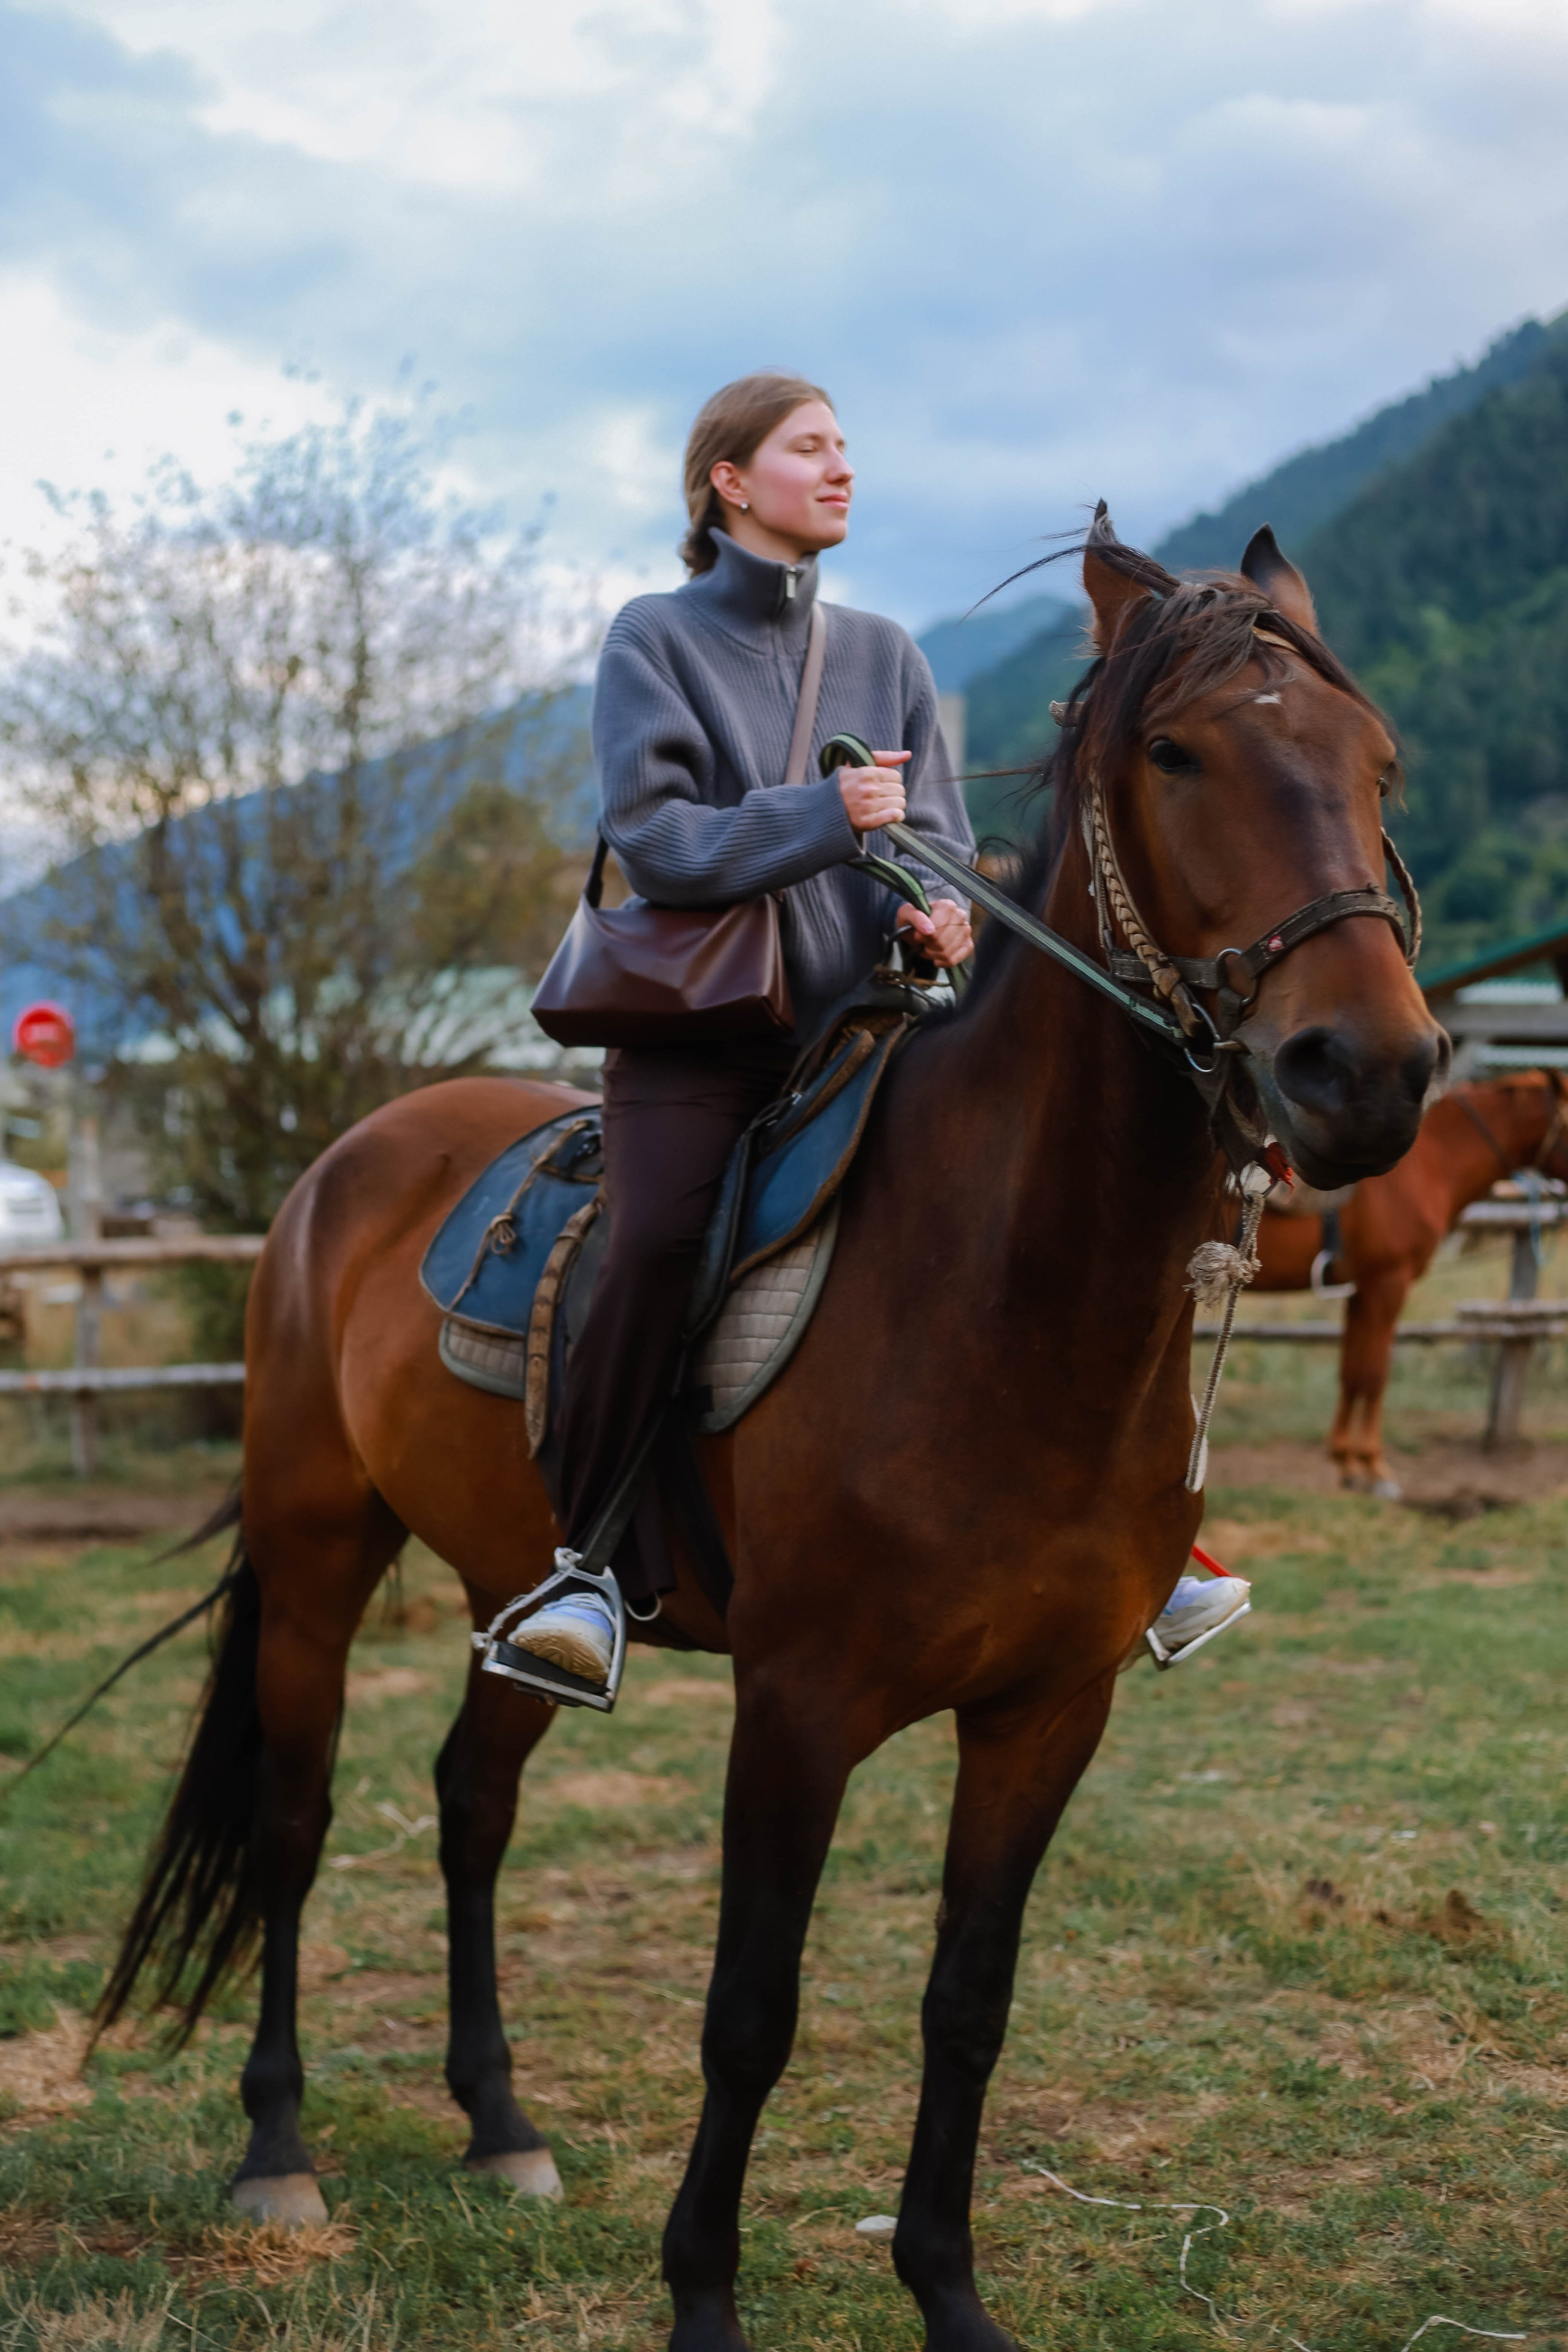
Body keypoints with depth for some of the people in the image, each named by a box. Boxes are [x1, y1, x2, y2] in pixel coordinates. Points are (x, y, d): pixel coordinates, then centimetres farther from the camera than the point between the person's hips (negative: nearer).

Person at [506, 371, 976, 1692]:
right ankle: (596, 1561, -17)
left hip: (856, 1017, 4)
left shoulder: (886, 656, 17)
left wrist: (934, 908, -10)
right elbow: (652, 833, -8)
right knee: (658, 1239, -30)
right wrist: (822, 819, -20)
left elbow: (935, 841, 13)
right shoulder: (657, 641, 3)